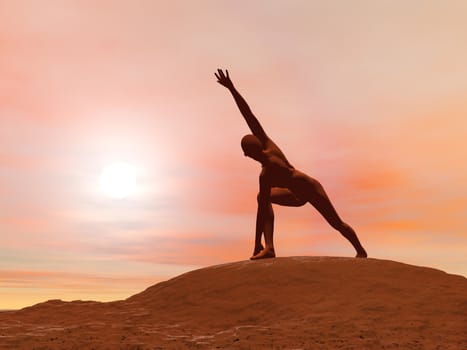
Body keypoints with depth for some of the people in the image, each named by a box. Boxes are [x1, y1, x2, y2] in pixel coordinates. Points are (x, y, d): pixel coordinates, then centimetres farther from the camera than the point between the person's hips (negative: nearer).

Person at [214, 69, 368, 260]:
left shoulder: (266, 174, -34)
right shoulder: (266, 144, -16)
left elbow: (263, 211, -34)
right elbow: (250, 116, -17)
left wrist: (256, 246, -29)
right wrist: (232, 89, -17)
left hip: (309, 192, -8)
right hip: (300, 191, 8)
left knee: (337, 224, 13)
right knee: (263, 198, -6)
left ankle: (361, 251, 37)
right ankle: (269, 248, -11)